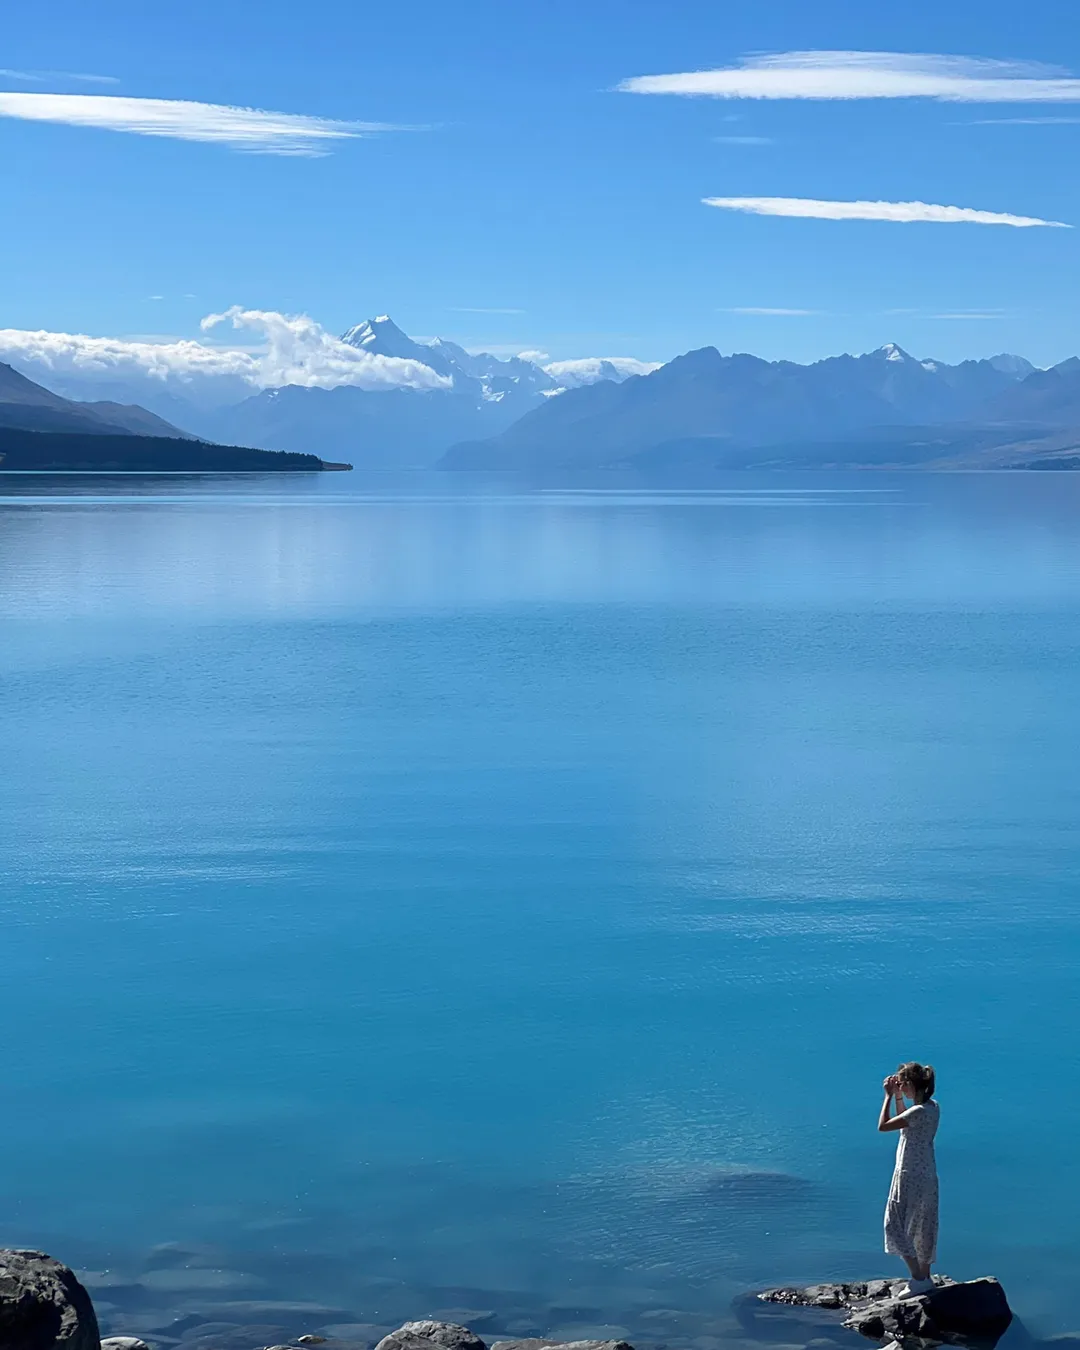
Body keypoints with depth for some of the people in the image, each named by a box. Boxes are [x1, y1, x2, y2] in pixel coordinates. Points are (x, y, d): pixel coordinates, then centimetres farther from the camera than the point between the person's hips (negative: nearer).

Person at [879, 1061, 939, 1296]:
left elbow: (883, 1126, -20)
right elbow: (904, 1120, 21)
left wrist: (889, 1096, -12)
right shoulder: (932, 1107, 4)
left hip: (910, 1178, -9)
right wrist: (898, 1097, 11)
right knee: (923, 1228, 16)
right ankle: (925, 1277, 23)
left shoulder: (919, 1112, -24)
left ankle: (918, 1278, -1)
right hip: (926, 1177, 9)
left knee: (896, 1225, 0)